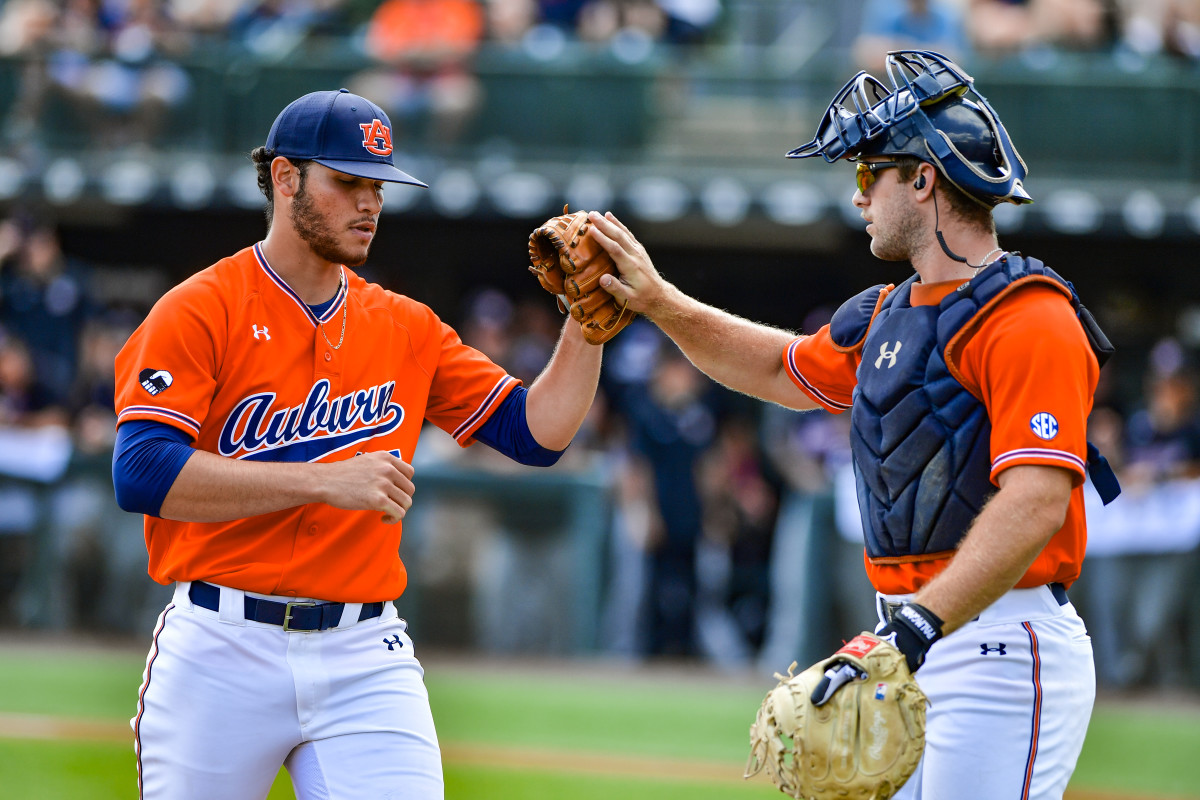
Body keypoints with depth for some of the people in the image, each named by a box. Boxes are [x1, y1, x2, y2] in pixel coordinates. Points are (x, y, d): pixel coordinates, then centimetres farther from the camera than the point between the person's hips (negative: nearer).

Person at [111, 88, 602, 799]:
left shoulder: (408, 328, 13)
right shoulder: (199, 311, -3)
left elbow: (538, 431, 12)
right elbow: (142, 473, -15)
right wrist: (326, 481, -18)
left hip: (365, 660, 3)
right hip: (220, 652, -3)